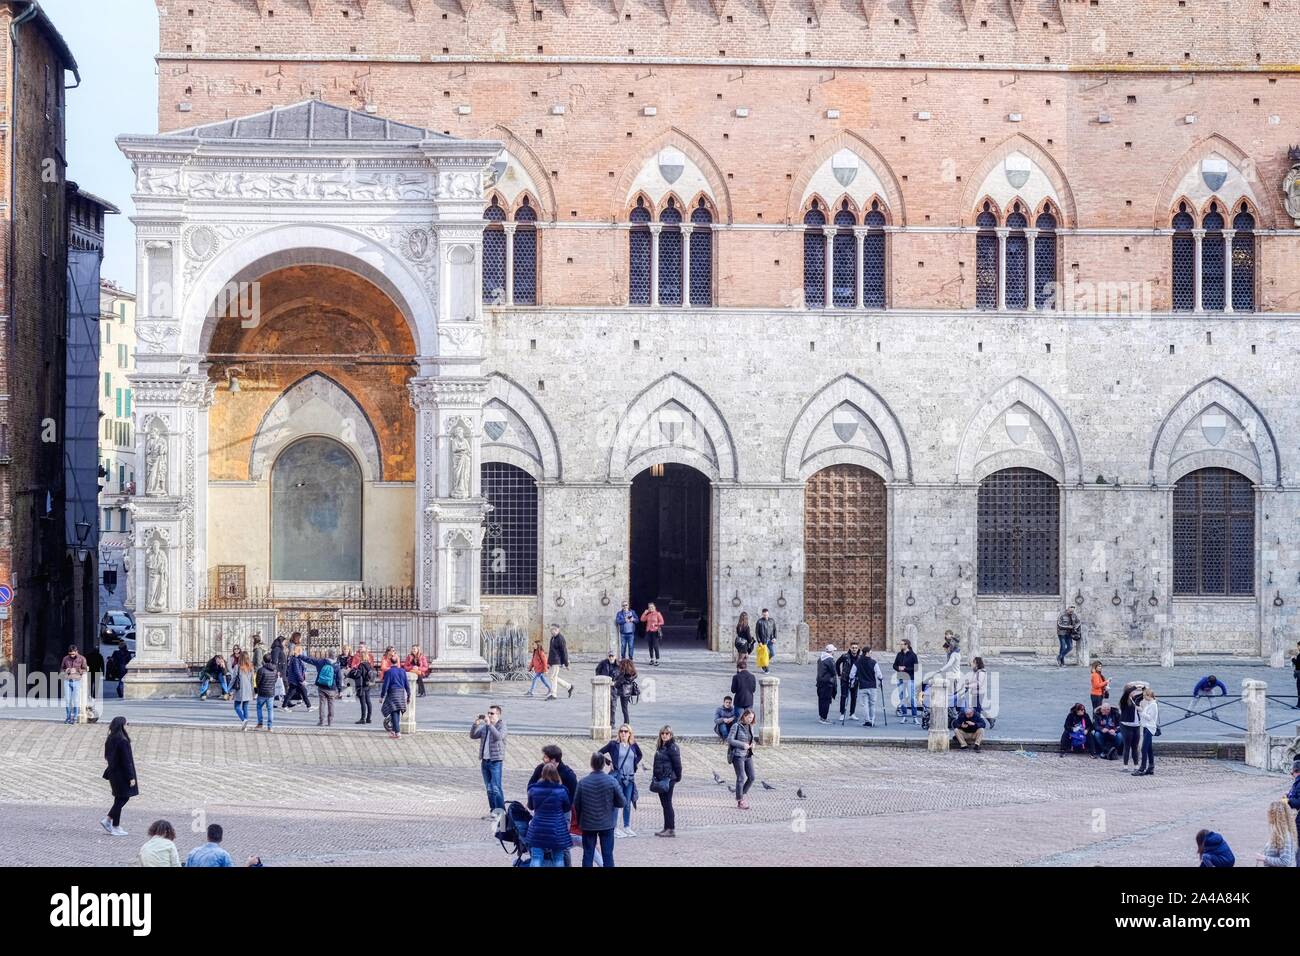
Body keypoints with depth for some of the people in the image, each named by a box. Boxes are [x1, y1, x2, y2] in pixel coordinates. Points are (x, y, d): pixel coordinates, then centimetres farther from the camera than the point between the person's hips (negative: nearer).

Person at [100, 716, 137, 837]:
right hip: (121, 775, -9)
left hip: (113, 772, 9)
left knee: (122, 798, 18)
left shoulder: (110, 740, 6)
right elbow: (126, 761, -20)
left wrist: (109, 775, 21)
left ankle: (107, 820, 17)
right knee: (121, 799, 1)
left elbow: (108, 757, 13)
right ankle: (115, 827, 7)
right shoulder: (123, 741, -21)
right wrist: (131, 777, -15)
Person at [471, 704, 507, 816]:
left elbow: (499, 736, -22)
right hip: (485, 760, 7)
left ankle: (500, 812, -12)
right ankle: (493, 811, 17)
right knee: (489, 788, 11)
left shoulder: (501, 725, -4)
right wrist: (476, 724, -5)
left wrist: (489, 724, -25)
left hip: (495, 761, -7)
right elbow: (473, 736, 10)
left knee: (496, 788, -12)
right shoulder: (484, 726, 13)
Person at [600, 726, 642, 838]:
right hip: (617, 777, -4)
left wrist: (635, 764, 10)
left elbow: (639, 755, 25)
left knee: (628, 804, 9)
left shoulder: (634, 745, 6)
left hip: (630, 778, 4)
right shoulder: (613, 744, -5)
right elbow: (600, 753, 1)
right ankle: (614, 828, -1)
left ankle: (627, 827, 19)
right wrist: (609, 762, -4)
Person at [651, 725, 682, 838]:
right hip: (660, 779, 9)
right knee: (664, 804, 12)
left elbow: (677, 764, -13)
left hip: (668, 779, -9)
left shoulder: (672, 748, -12)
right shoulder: (660, 747, 15)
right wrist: (654, 777, 18)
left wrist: (678, 777, -10)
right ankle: (667, 828, 17)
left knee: (667, 803, -7)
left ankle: (671, 829, -3)